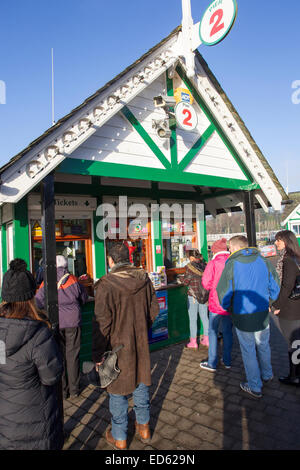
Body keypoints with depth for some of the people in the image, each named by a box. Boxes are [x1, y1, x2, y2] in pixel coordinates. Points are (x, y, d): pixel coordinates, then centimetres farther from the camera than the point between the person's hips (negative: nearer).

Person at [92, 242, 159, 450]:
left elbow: (102, 323, -20)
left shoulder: (106, 284, -21)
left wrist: (97, 355, -11)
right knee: (141, 384, 22)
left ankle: (119, 438, 31)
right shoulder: (144, 279, -4)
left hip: (117, 346, -4)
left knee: (118, 391, 13)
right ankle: (144, 428, 40)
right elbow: (154, 309, 6)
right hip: (140, 344, 5)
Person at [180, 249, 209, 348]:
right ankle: (206, 339, 26)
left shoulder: (190, 267, -14)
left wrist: (181, 278, 11)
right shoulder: (205, 265, -1)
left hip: (193, 296, -5)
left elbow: (185, 281, -10)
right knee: (204, 317, 16)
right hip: (204, 296, 5)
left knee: (193, 319, 6)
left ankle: (193, 341, 15)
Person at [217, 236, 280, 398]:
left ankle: (255, 387, 26)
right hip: (262, 315, 4)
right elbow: (275, 289, 2)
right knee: (263, 346, 26)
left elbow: (223, 293, -14)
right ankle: (267, 374, 47)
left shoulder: (231, 265, -15)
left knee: (248, 351, 13)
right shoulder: (264, 262, -4)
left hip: (242, 317, -4)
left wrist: (228, 308, 5)